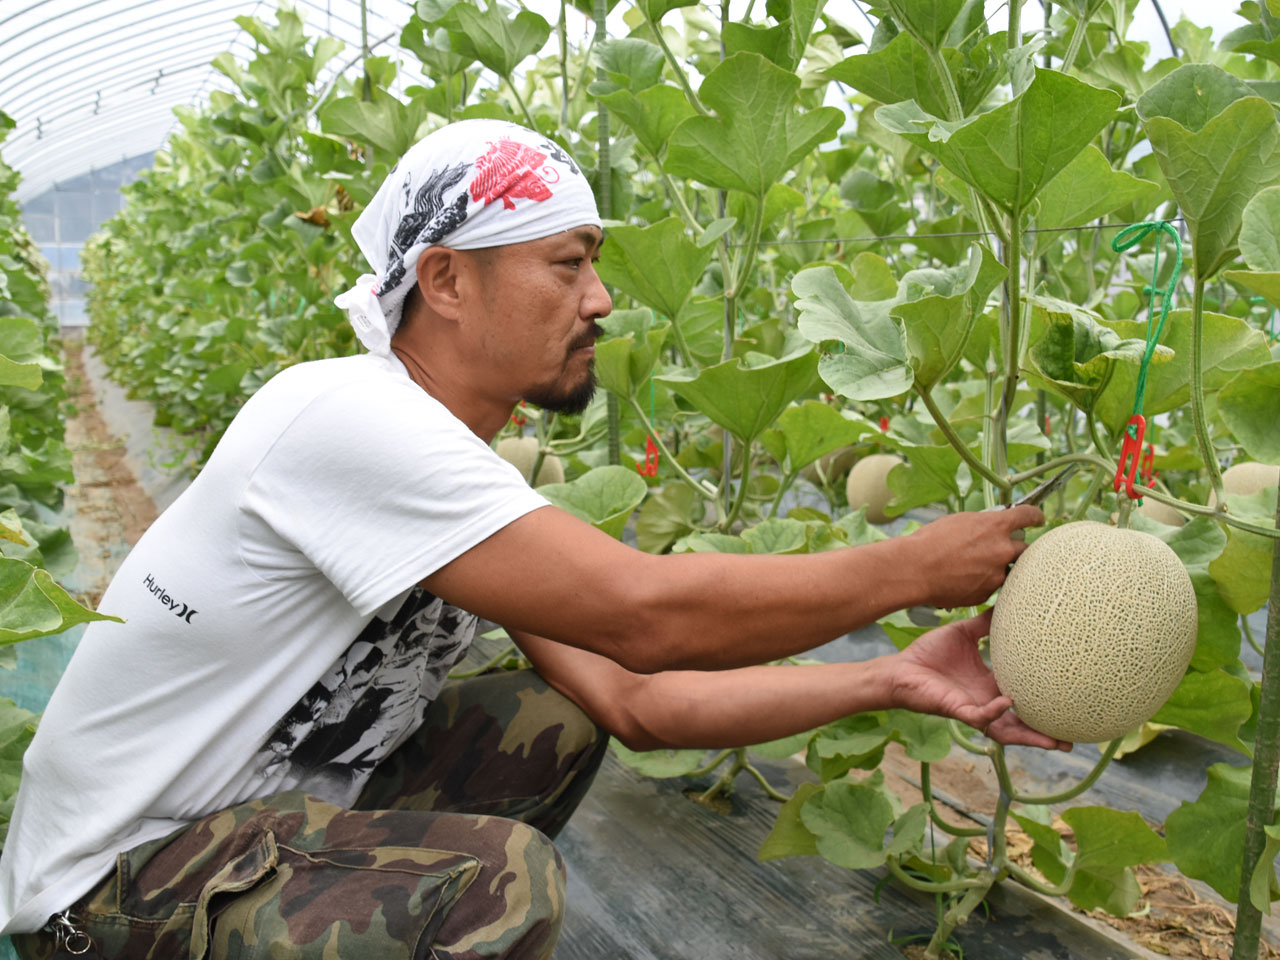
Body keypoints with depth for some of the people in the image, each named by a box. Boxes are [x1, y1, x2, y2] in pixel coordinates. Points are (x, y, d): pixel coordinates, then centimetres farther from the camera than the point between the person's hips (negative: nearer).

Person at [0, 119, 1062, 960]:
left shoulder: (463, 470, 2)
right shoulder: (347, 418, -26)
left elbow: (635, 701, -3)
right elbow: (646, 614, -32)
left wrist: (892, 681, -7)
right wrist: (914, 566, -19)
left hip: (277, 802, 9)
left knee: (556, 725, 7)